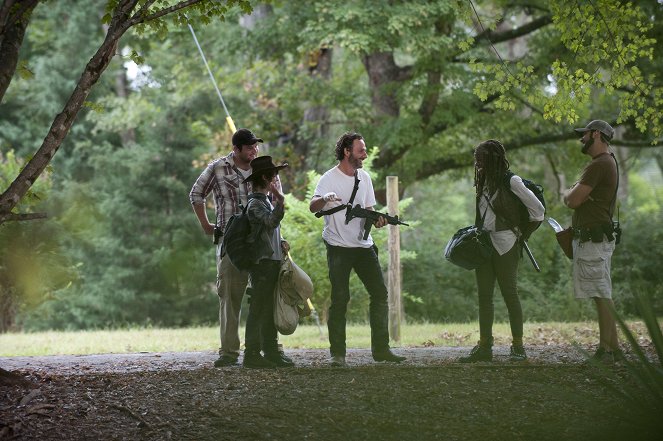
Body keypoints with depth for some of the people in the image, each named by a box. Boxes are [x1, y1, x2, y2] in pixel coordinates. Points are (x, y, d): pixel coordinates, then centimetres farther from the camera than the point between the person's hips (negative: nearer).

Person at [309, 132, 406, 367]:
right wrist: (324, 199, -43)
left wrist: (376, 219, -6)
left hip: (363, 245, 6)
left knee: (379, 293, 2)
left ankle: (381, 349, 7)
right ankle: (337, 354, -4)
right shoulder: (330, 178, -8)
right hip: (339, 247, -6)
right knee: (340, 299, -8)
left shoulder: (364, 178, 11)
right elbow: (312, 207, -21)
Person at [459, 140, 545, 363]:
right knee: (484, 295, 4)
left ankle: (518, 347, 0)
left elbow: (537, 209, -8)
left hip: (505, 244, -7)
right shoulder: (483, 183, 13)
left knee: (510, 294, -4)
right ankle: (484, 346, 6)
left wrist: (524, 234, -3)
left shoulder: (510, 182, -9)